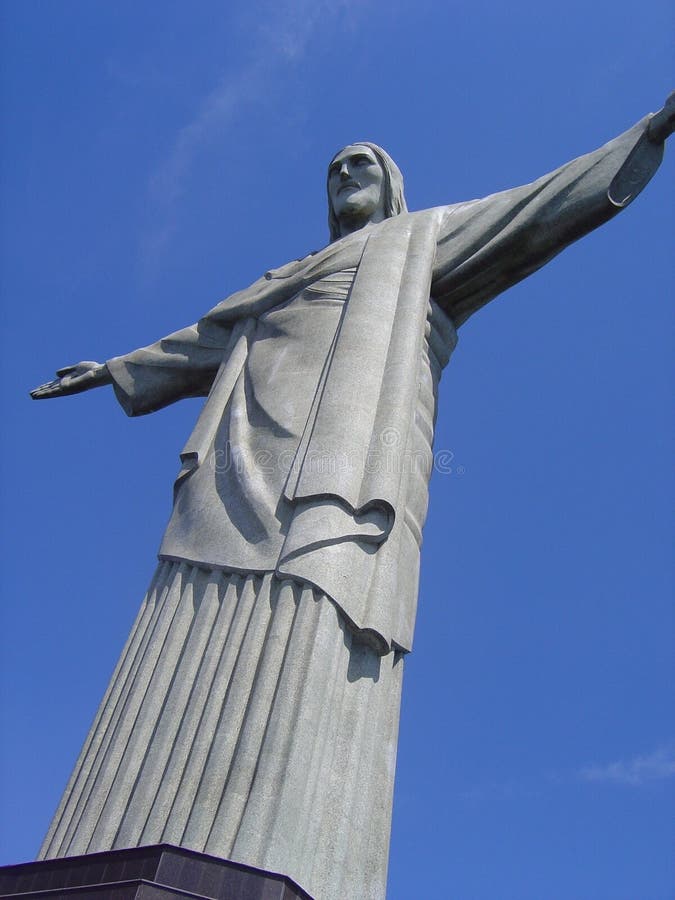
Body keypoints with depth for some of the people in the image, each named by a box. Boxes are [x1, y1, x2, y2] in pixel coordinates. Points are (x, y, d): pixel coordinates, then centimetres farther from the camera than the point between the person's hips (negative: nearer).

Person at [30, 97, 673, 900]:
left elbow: (536, 212, 19)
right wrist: (121, 370, 58)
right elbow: (211, 338, 50)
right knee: (187, 703, -15)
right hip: (249, 464, 6)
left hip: (346, 468, -5)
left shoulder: (428, 239, 28)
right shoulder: (292, 279, 41)